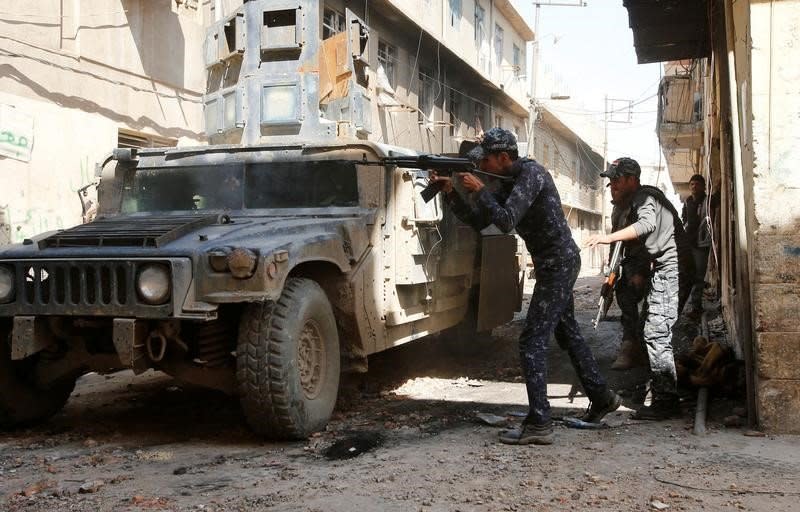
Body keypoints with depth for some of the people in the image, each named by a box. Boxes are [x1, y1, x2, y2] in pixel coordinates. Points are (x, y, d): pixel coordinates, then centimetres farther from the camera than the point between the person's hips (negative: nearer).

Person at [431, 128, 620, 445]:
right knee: (568, 334, 21)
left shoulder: (531, 174, -18)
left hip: (558, 264, -10)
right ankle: (602, 397, 36)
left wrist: (479, 190, -19)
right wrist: (451, 193, -3)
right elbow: (477, 221, 8)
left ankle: (538, 424, -10)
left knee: (532, 340, -12)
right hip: (556, 265, 10)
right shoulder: (507, 184, 10)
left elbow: (506, 222, -28)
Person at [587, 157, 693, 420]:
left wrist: (610, 237, -40)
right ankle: (660, 389, 24)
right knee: (652, 331, 15)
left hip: (670, 270, -11)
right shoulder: (637, 200, 22)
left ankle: (666, 401, -12)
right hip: (664, 272, 11)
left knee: (656, 333, -14)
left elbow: (647, 224, -33)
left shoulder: (645, 197, -11)